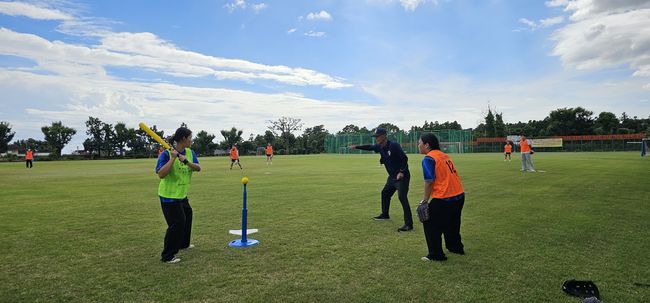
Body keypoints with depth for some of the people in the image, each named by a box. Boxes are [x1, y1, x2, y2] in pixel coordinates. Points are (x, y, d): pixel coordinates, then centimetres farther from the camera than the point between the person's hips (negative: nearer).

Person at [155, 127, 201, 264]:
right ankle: (167, 256, 2)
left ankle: (183, 244, 45)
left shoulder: (190, 153, 0)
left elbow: (198, 168, -10)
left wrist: (186, 161, -27)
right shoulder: (166, 154, -20)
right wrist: (173, 158, -33)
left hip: (182, 194, 9)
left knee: (187, 215, 23)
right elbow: (161, 174, -29)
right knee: (177, 223, -11)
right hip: (169, 195, -8)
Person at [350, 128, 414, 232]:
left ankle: (409, 224, -18)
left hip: (402, 176, -9)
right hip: (392, 176, 10)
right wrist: (356, 147, 21)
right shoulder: (380, 147, 2)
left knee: (402, 197, -18)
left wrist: (401, 172, -30)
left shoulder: (394, 146, -22)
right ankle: (385, 215, 43)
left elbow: (405, 158, -23)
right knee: (385, 193, 22)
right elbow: (370, 147, 21)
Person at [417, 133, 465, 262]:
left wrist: (425, 200, -8)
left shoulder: (428, 159, -12)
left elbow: (429, 182, -18)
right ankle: (456, 247, 44)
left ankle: (436, 255, 11)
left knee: (430, 224, 6)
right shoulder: (443, 155, 14)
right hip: (459, 195, 9)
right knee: (452, 223, 28)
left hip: (444, 199, -9)